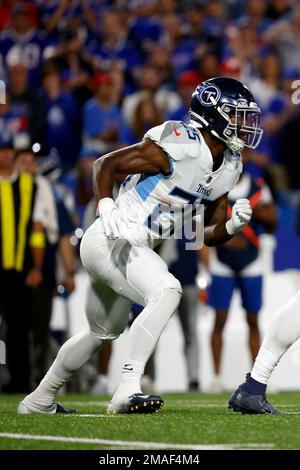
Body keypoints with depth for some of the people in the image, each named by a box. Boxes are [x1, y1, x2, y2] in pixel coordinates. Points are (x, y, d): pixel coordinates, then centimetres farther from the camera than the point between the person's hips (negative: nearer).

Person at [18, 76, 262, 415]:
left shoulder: (228, 167, 6)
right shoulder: (178, 145, -19)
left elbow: (208, 235, 11)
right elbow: (107, 164, -14)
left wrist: (233, 225, -9)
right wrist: (106, 208, -29)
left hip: (133, 249, 10)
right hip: (110, 241, -10)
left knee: (103, 332, 26)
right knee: (167, 291, -31)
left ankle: (39, 399, 44)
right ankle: (128, 390, -31)